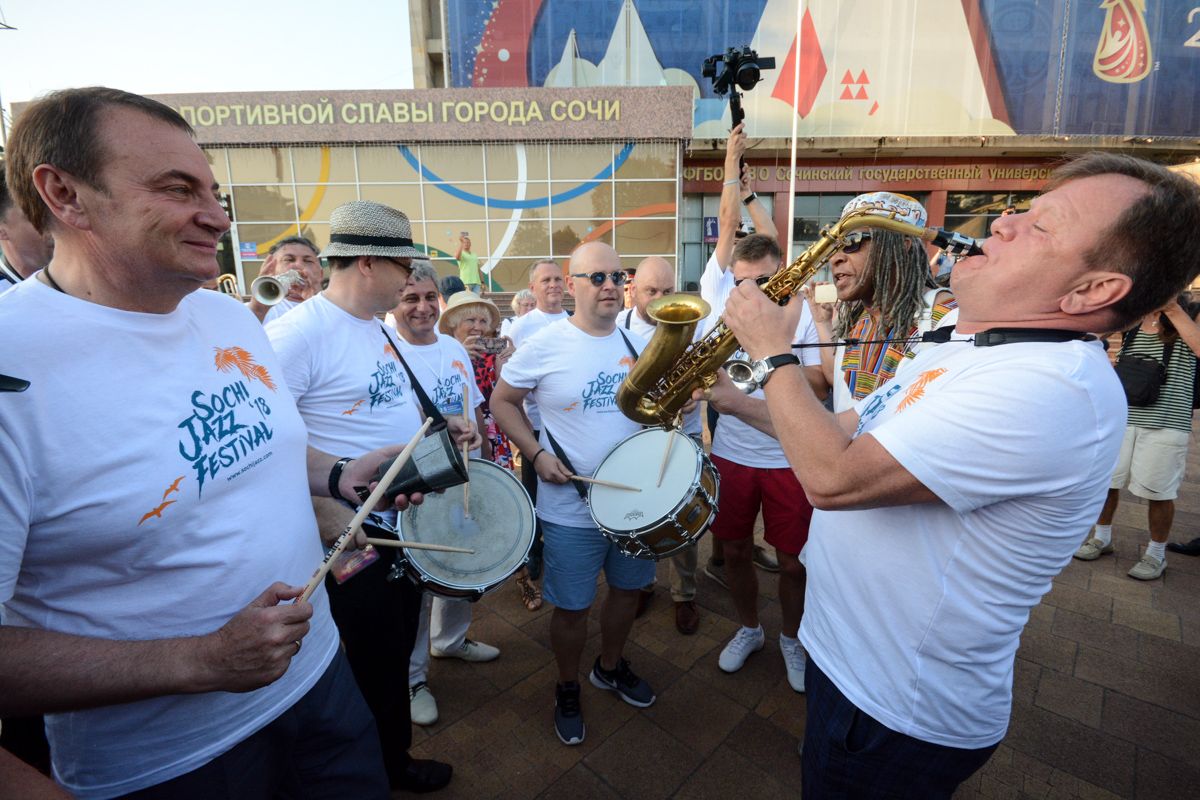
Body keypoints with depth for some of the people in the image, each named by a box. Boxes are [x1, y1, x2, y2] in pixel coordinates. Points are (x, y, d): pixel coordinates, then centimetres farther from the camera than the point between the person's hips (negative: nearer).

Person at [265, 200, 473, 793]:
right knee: (376, 661, 11)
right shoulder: (299, 332, -21)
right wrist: (324, 512, -25)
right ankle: (388, 767, 38)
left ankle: (390, 754, 47)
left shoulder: (377, 328, 8)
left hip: (406, 518, 9)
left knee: (396, 651, 24)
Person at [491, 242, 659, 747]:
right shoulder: (544, 346, -12)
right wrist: (536, 454, -13)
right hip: (571, 508, -5)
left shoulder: (639, 344, 2)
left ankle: (611, 666, 49)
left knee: (628, 588, 21)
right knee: (572, 608, 8)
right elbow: (502, 401, -3)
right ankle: (567, 691, 37)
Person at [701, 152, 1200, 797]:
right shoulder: (958, 353, 3)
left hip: (895, 716, -8)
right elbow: (848, 432, 11)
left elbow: (833, 476, -33)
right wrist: (741, 404, 1)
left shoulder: (1054, 387, -31)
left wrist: (772, 353, -20)